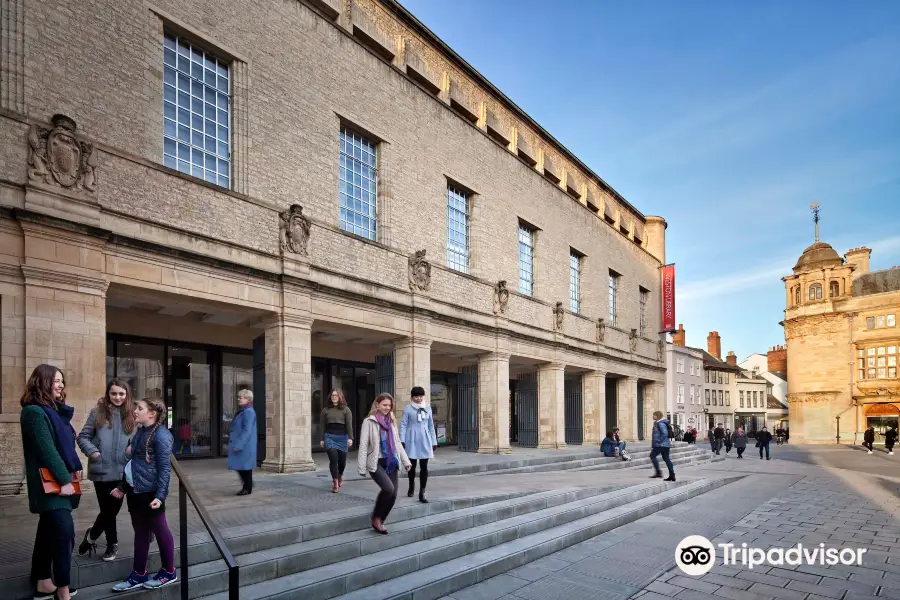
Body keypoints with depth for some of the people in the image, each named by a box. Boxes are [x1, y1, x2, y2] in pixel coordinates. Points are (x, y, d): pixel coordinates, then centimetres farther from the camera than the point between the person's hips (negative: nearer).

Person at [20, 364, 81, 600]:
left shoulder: (55, 410, 14)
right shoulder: (34, 411, -13)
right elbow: (46, 449, -19)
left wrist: (73, 471, 6)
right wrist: (63, 479, -20)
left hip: (62, 480, 9)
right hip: (49, 482, -9)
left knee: (49, 531, 15)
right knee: (64, 530, -15)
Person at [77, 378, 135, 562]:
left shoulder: (131, 414, 1)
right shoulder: (98, 412, -3)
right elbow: (83, 437, 2)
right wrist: (92, 451, -13)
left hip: (122, 471, 2)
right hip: (102, 470, -2)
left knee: (113, 508, 11)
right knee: (108, 509, 6)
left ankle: (91, 536, 36)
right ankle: (112, 544, 29)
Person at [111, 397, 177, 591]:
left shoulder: (160, 435, -16)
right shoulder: (140, 431, 11)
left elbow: (164, 468, -18)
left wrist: (160, 495, -23)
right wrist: (123, 487, 23)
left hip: (150, 492, -8)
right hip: (135, 491, 8)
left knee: (159, 530, 4)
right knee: (140, 532, 16)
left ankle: (168, 573, 18)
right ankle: (138, 575, 27)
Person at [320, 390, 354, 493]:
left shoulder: (346, 410, 4)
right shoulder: (325, 410, 9)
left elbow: (349, 424, -3)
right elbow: (323, 426, 9)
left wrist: (350, 438, -12)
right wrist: (322, 439, 4)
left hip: (342, 437, 0)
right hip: (329, 437, 0)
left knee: (342, 460, 8)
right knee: (333, 459, -10)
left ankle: (340, 476, 38)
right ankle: (335, 484, -4)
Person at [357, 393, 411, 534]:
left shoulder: (391, 421, 12)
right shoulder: (369, 422, -6)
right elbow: (363, 445, -8)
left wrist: (405, 460, 13)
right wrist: (362, 467, -12)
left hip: (391, 462, 6)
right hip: (376, 463, -6)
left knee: (393, 495, 0)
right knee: (388, 488, -24)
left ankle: (380, 521, 19)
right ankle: (376, 518, -1)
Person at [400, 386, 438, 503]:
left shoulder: (428, 408, 8)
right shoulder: (407, 408, -3)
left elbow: (431, 426, 12)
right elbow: (403, 425, -5)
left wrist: (434, 441, 12)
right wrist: (402, 440, -13)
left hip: (425, 441, 2)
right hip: (412, 440, -2)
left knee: (424, 467, -4)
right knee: (412, 465, 12)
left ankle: (422, 493, -1)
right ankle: (411, 486, 37)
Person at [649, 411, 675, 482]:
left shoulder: (661, 423, -16)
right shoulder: (657, 423, 16)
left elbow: (665, 434, -24)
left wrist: (658, 441, -20)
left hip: (661, 445, -10)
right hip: (664, 444, 10)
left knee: (652, 455, -4)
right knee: (666, 458, 9)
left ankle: (658, 472, -4)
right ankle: (672, 475, 9)